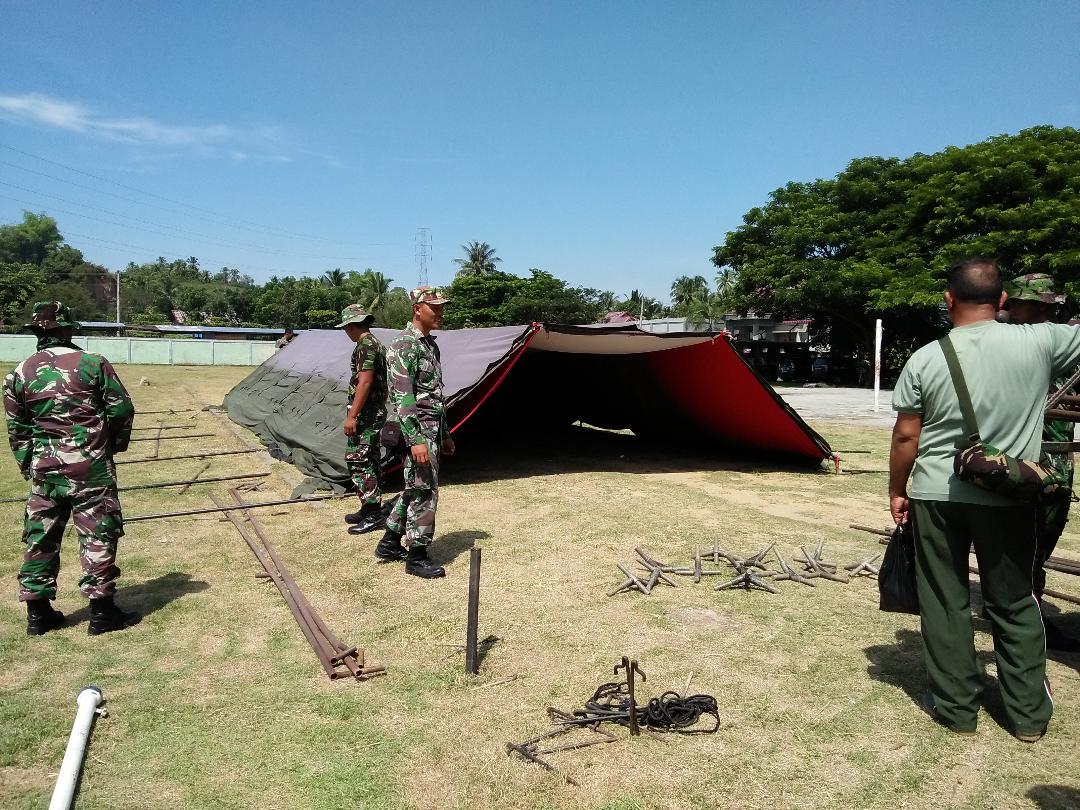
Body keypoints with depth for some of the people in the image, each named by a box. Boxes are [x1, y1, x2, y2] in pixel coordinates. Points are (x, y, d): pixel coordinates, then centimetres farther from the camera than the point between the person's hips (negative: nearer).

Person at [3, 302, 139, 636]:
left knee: (39, 537, 13)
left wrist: (29, 466, 21)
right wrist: (115, 444, 13)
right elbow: (122, 409, -5)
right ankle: (102, 612, 8)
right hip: (90, 465, -4)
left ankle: (38, 613, 21)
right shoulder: (92, 363, -6)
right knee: (98, 535, 3)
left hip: (43, 468, 4)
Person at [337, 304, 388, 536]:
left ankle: (372, 514, -5)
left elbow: (364, 382, -23)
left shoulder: (365, 346, -16)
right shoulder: (376, 344, 16)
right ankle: (370, 510, 22)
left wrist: (352, 416, -22)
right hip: (377, 412, 11)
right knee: (369, 461, 15)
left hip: (365, 413, -11)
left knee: (357, 460, -8)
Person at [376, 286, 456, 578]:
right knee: (424, 491, -3)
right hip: (418, 431, -10)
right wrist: (415, 439, -26)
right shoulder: (403, 346, -15)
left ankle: (389, 544, 28)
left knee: (414, 489, 16)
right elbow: (401, 398, -21)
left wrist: (445, 434, 21)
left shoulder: (430, 344, 15)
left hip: (433, 429, 10)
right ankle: (417, 556, 9)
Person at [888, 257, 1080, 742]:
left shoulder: (925, 359, -7)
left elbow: (905, 437, -4)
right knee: (1015, 605, 16)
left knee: (944, 603, 11)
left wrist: (897, 491, 8)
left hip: (935, 496, -1)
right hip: (1008, 498, 1)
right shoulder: (1040, 342, -7)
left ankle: (956, 706, 21)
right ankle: (1029, 713, 27)